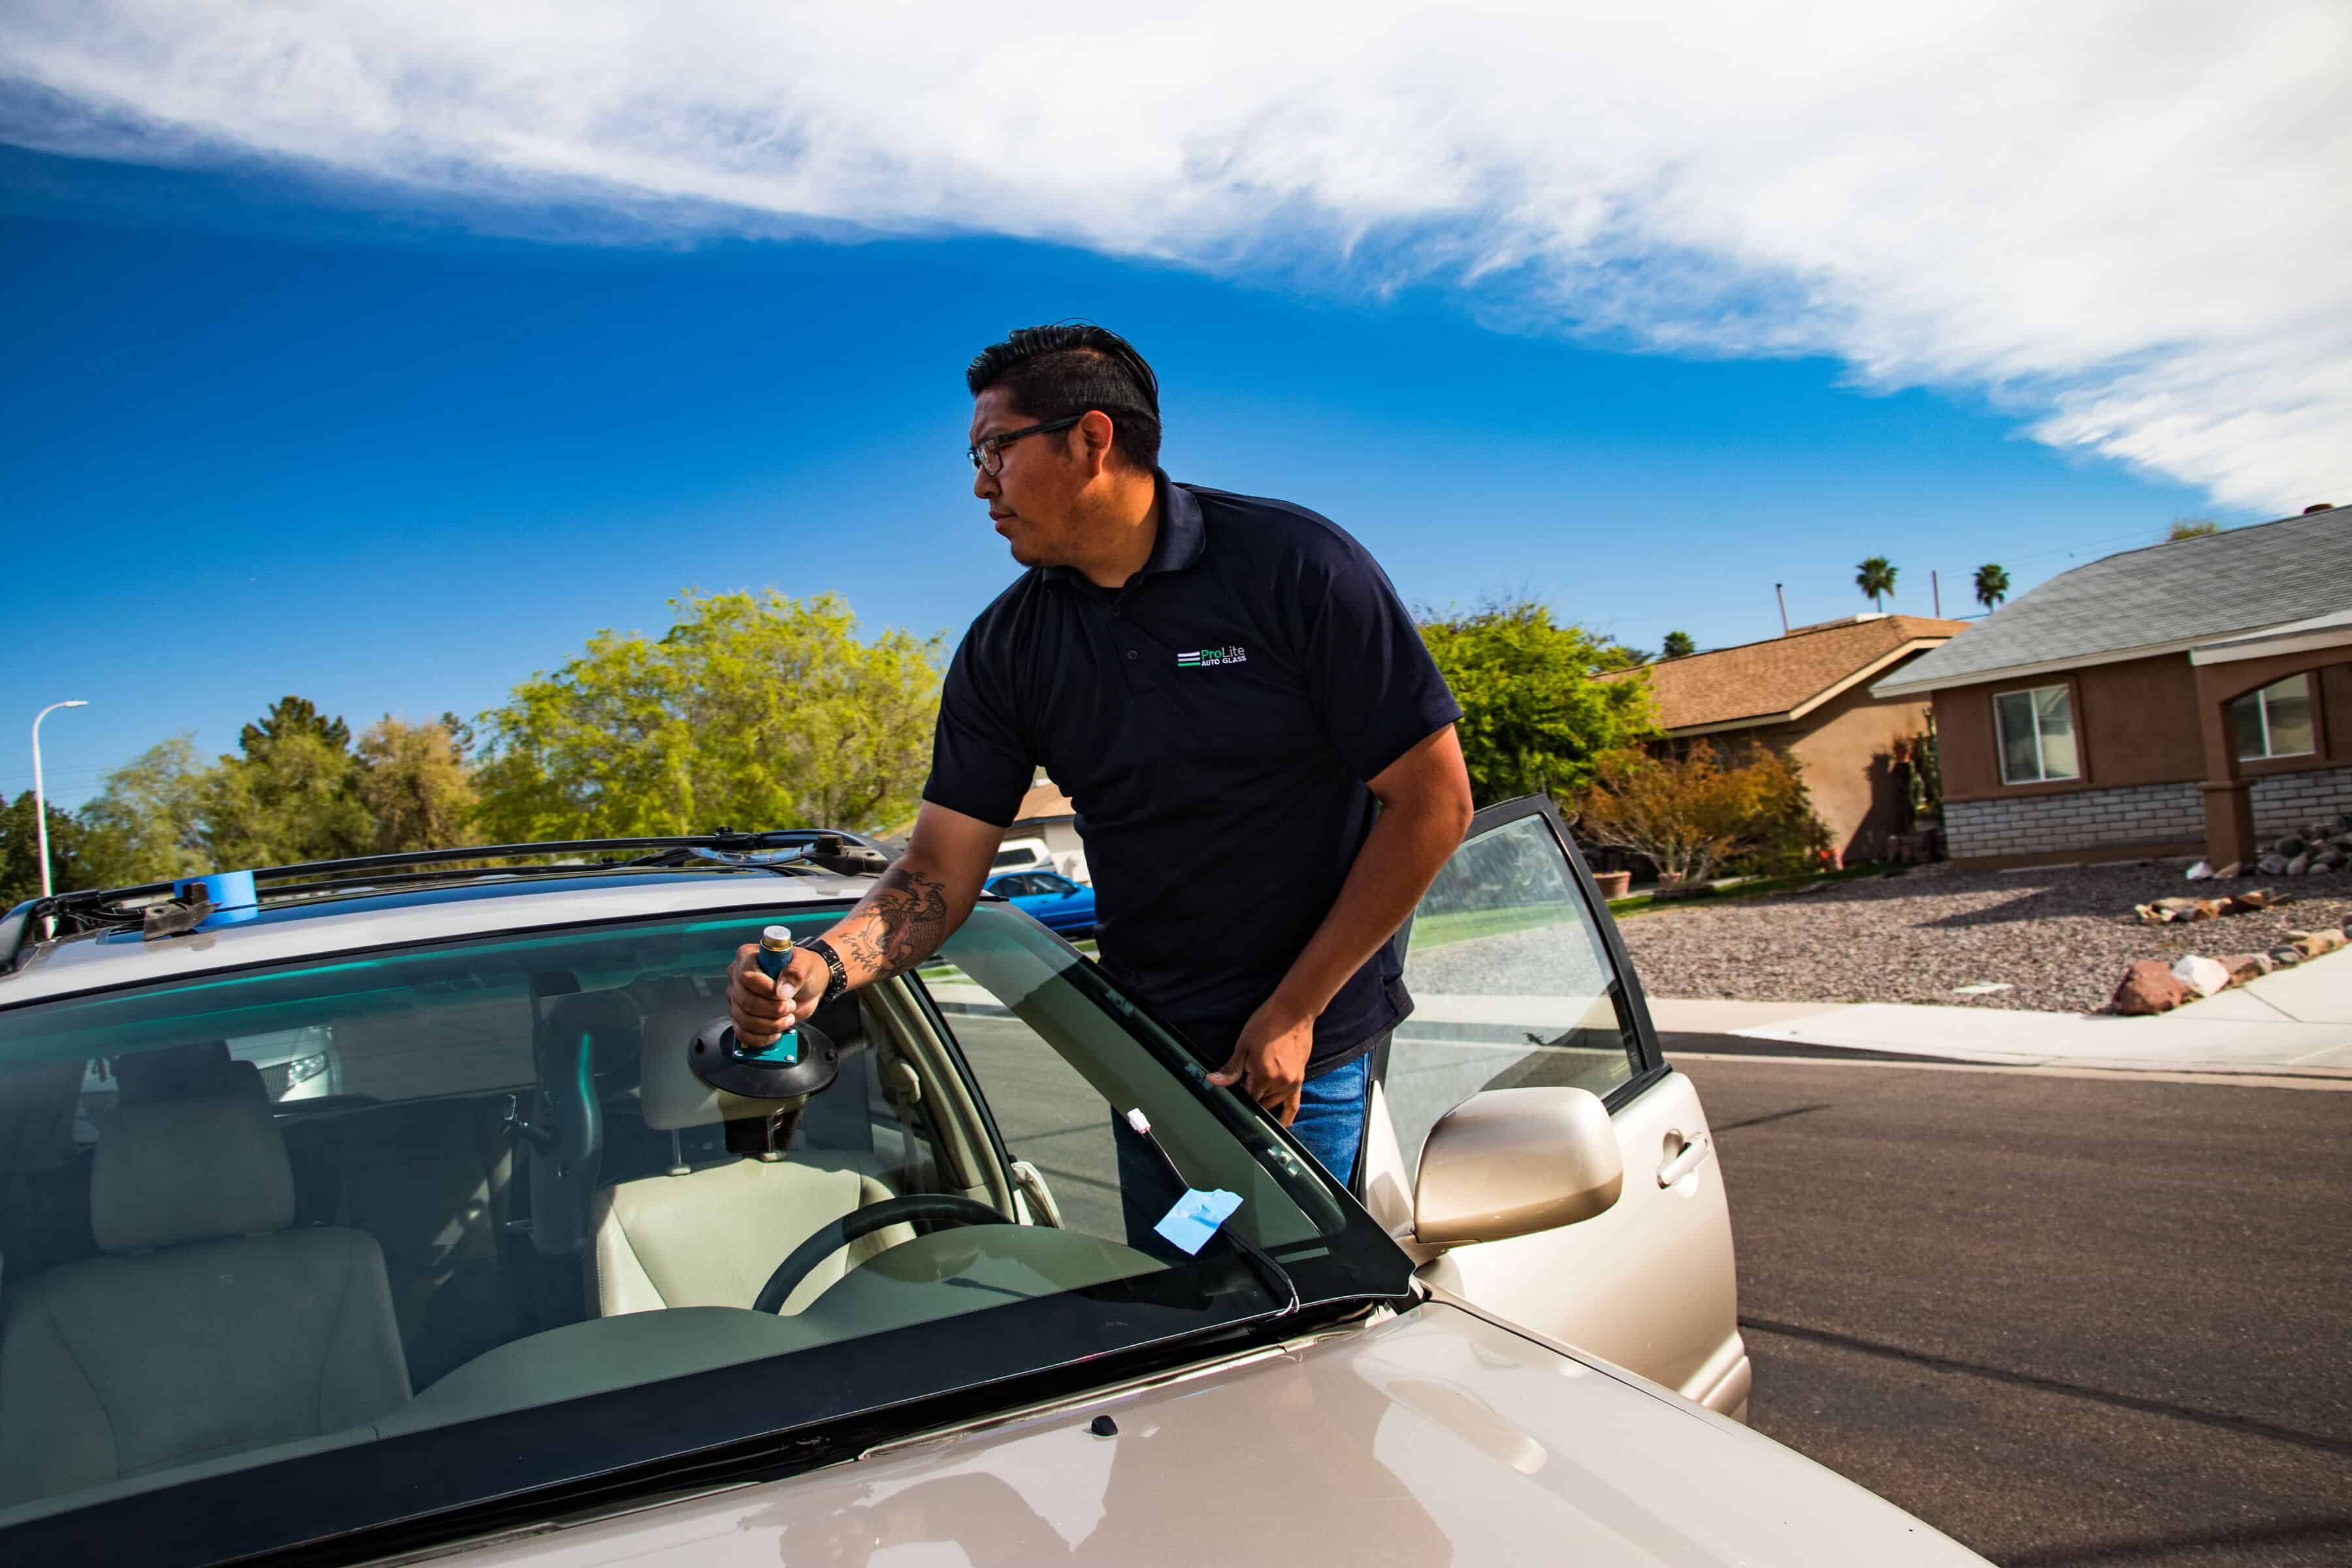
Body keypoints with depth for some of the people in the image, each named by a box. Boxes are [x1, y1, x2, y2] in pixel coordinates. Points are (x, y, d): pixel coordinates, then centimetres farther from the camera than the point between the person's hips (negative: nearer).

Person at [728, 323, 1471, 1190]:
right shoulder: (1005, 648, 0)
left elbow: (1433, 801, -14)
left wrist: (1293, 1011, -14)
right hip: (1144, 1052, 4)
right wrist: (822, 966, -23)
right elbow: (940, 869, -2)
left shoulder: (1297, 567, -14)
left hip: (1304, 1053, -4)